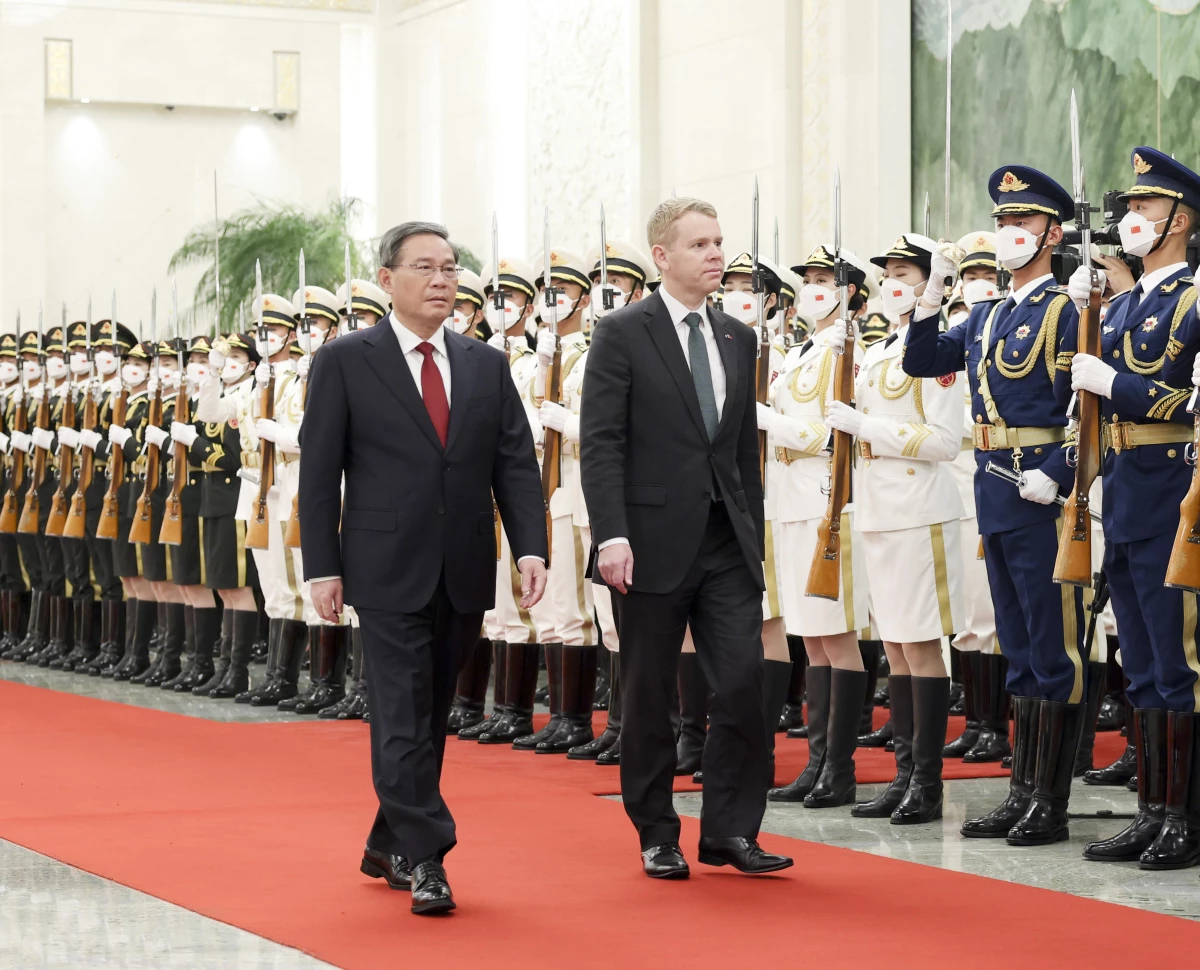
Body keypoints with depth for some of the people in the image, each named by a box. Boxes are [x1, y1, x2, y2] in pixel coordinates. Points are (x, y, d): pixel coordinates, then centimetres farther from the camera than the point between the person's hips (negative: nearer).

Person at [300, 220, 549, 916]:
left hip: (465, 573, 4)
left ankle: (387, 844, 25)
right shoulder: (345, 362, -1)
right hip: (389, 570, -4)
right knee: (404, 717, -7)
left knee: (433, 716, 12)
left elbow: (517, 463, 6)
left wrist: (531, 546, -7)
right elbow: (320, 469, -2)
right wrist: (322, 566, -7)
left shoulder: (486, 365, 10)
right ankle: (422, 858, -5)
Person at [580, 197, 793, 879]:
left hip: (727, 544, 4)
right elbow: (601, 443, -10)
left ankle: (730, 830, 5)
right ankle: (657, 837, 16)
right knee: (650, 696, 5)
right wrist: (612, 535, -18)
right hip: (654, 543, -4)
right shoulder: (624, 334, -5)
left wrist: (754, 536, 13)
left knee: (744, 682, -5)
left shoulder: (738, 339, 13)